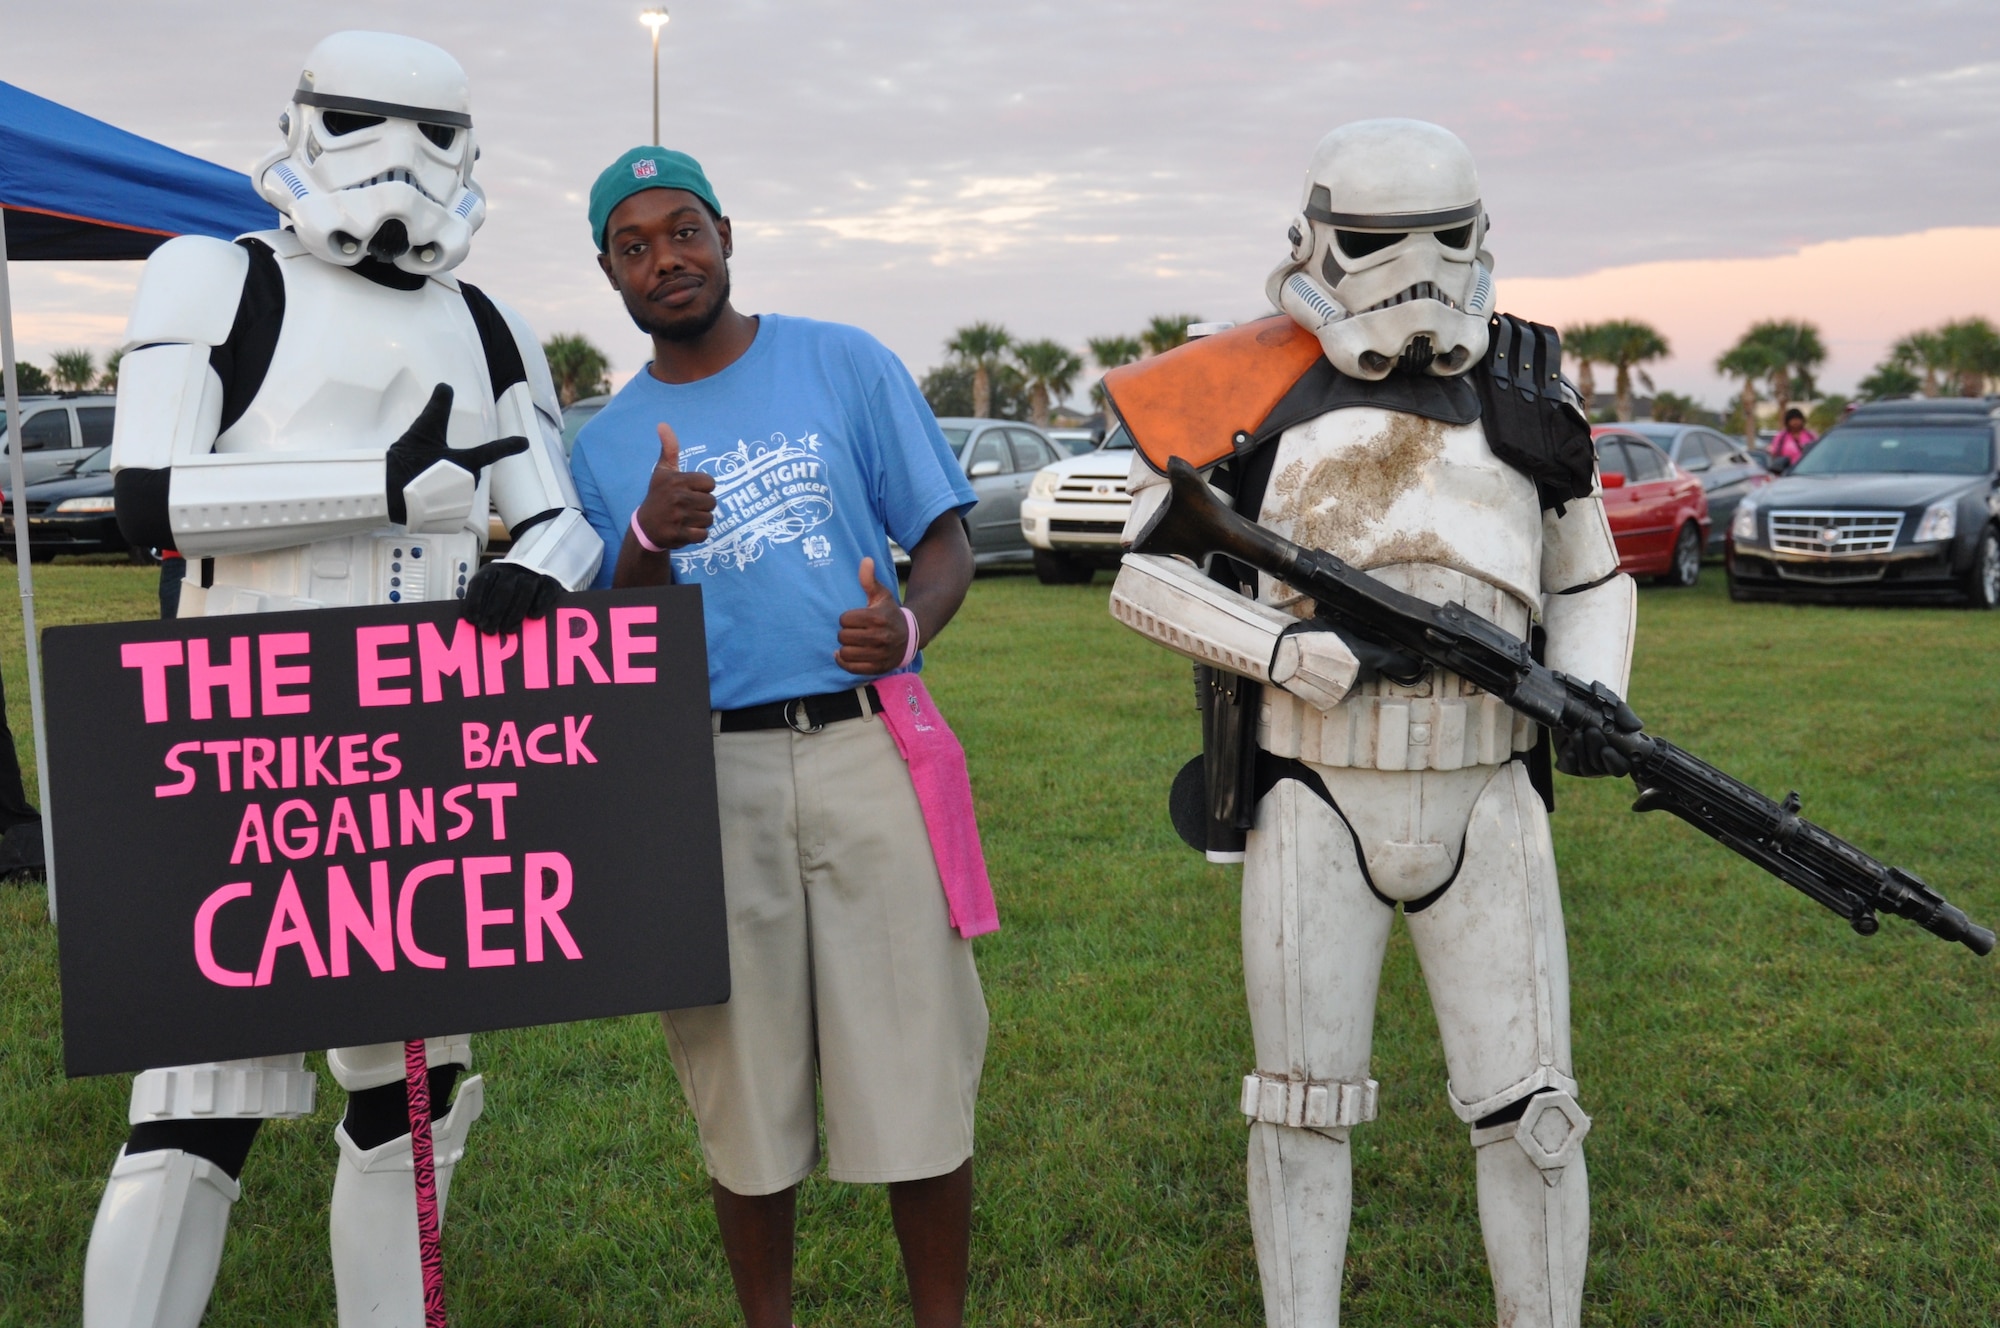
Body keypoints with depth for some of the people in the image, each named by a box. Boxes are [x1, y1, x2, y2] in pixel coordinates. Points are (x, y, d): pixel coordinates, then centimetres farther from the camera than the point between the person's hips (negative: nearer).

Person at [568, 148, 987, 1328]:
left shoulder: (846, 364, 6)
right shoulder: (606, 444, 12)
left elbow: (948, 542, 5)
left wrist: (909, 625, -18)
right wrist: (648, 542, -12)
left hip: (865, 752, -2)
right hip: (707, 776, 2)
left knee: (917, 1074, -1)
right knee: (744, 1091, 10)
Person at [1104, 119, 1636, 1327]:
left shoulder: (1528, 390, 6)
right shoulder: (1255, 394, -3)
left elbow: (1591, 583, 15)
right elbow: (1145, 577, -5)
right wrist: (1314, 656, -17)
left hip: (1487, 805, 2)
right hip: (1314, 806, -2)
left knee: (1532, 1112, 6)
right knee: (1307, 1110, 9)